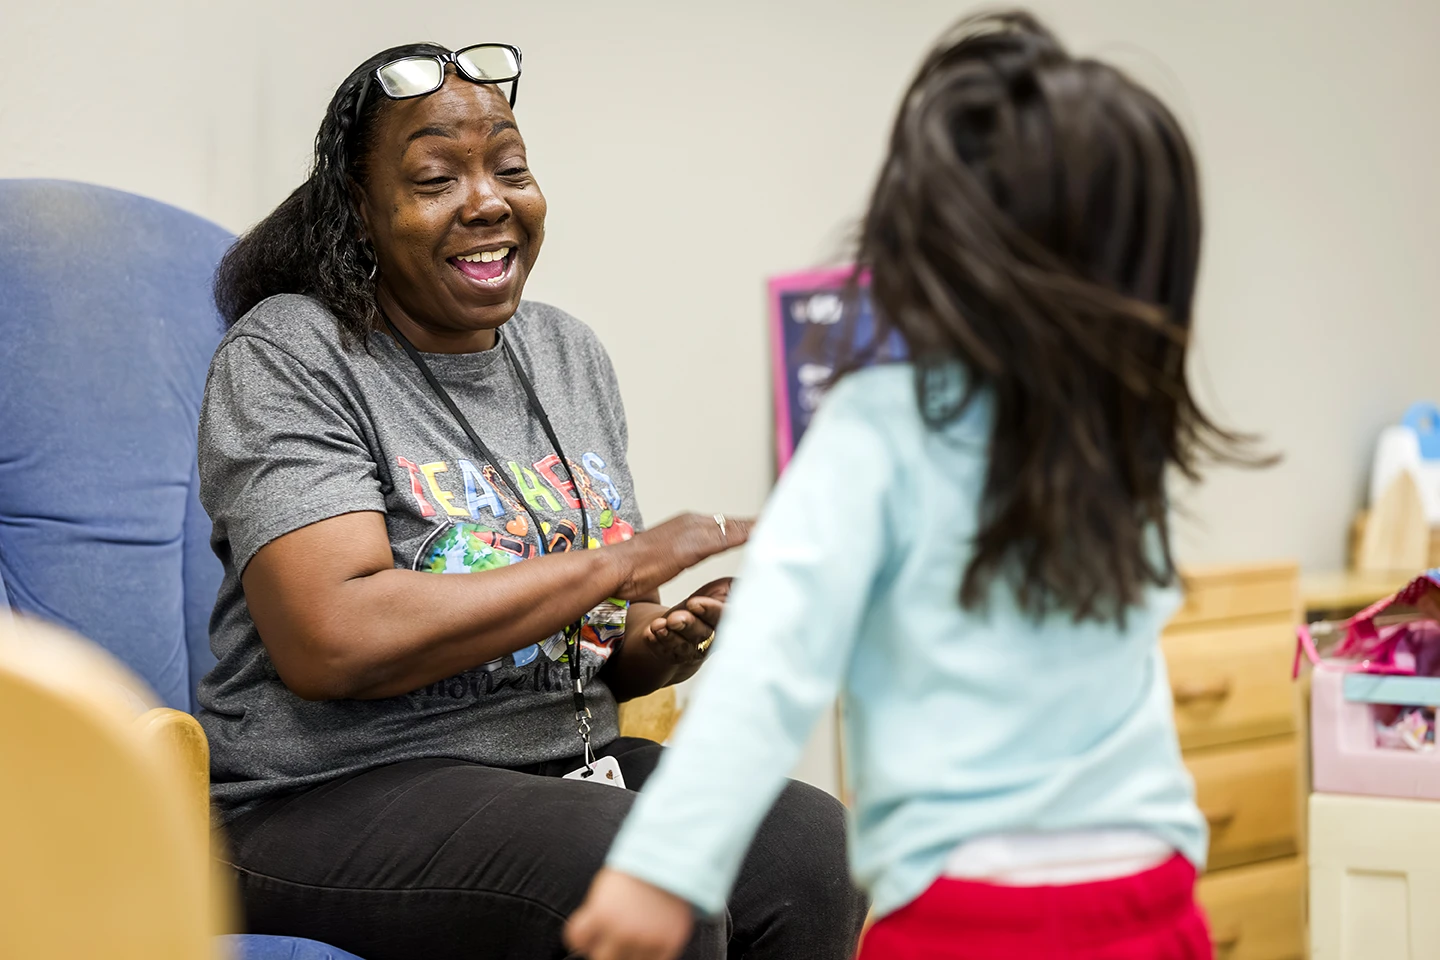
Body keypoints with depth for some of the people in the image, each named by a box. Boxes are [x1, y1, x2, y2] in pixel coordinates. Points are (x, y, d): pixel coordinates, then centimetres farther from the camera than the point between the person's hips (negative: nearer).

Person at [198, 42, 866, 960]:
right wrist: (621, 562, -18)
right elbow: (330, 643, -24)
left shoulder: (571, 354, 13)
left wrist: (663, 644, -7)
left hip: (566, 761, 7)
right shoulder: (286, 357, -8)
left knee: (813, 849, -18)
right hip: (337, 794, -6)